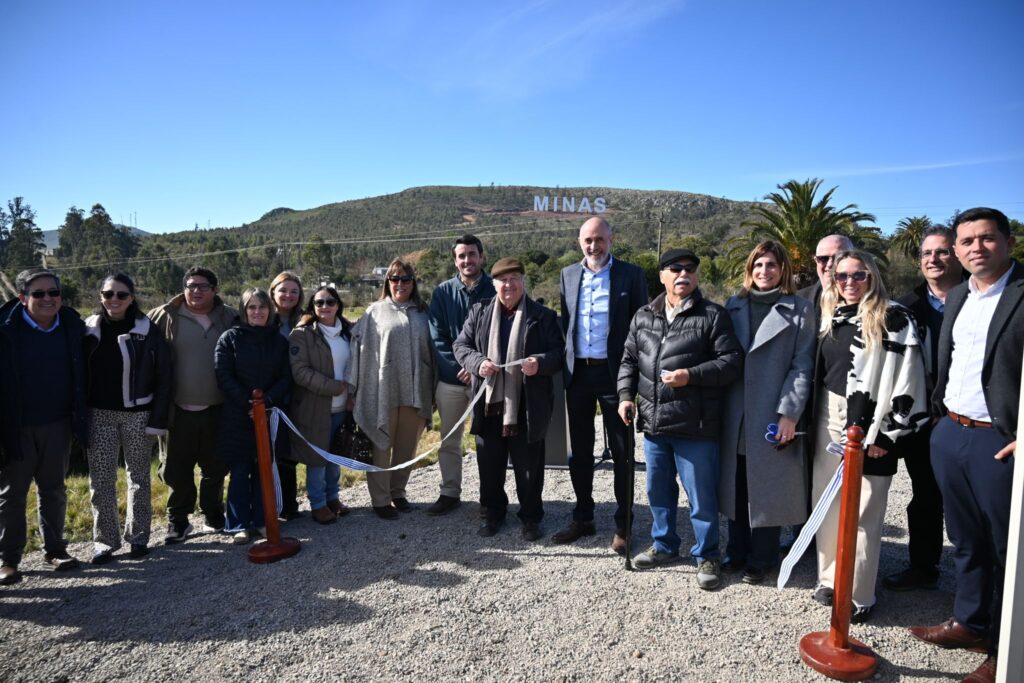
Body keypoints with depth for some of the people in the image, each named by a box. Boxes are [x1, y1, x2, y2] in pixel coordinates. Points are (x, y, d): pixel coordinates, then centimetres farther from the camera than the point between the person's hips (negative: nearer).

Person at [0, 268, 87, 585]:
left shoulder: (72, 326, -1)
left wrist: (80, 420, 5)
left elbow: (80, 377, 7)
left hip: (57, 425, 3)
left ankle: (54, 549, 27)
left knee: (53, 490, 15)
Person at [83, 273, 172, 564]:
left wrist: (158, 419, -9)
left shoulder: (147, 330, -5)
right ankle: (105, 540, 17)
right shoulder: (89, 328, 3)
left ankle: (138, 537, 21)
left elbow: (163, 377, -5)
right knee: (101, 479, 4)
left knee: (139, 477, 9)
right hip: (99, 414, 2)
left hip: (138, 414, -2)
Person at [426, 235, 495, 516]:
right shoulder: (443, 292, 4)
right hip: (450, 378, 2)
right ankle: (449, 493, 24)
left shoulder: (494, 290, -1)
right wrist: (459, 367, -13)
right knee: (449, 441, 11)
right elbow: (437, 337, 0)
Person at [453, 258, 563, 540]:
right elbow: (461, 345, 7)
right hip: (489, 404, 2)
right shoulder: (479, 312, 7)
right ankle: (493, 512, 33)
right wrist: (477, 362, -13)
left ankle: (531, 517, 26)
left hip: (527, 407, -2)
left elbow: (559, 353, 0)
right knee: (489, 465, 14)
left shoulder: (542, 315, 0)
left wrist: (540, 363, -21)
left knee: (529, 467, 9)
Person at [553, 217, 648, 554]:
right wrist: (564, 364, 6)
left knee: (622, 452, 4)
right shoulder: (568, 275, 9)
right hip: (577, 372, 4)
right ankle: (583, 517, 27)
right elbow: (565, 321, 14)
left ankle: (623, 525, 16)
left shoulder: (630, 275, -3)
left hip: (614, 373, -4)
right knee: (579, 450, 13)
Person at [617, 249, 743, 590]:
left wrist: (691, 376, -19)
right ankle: (664, 545, 37)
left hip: (695, 425, -5)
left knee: (701, 495, 5)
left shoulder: (713, 315, -5)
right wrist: (626, 395, 4)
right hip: (653, 422, 5)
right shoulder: (643, 317, 11)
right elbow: (629, 360, 17)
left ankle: (706, 555, 24)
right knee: (658, 490, 19)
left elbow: (732, 361, -9)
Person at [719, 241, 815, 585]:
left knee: (766, 489, 6)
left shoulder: (799, 310, 0)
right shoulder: (734, 305, 10)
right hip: (734, 416, 3)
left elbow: (802, 366, -4)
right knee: (735, 486, 11)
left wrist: (789, 414, -12)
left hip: (772, 417, -3)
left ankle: (762, 558, 21)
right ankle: (737, 551, 26)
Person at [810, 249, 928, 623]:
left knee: (861, 515, 0)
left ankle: (858, 596, 12)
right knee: (828, 508, 13)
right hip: (827, 424, 6)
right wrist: (812, 420, 14)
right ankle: (829, 578, 27)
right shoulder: (829, 316, 13)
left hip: (867, 428, -6)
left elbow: (905, 378, -13)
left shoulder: (893, 319, -8)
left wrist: (885, 433, -14)